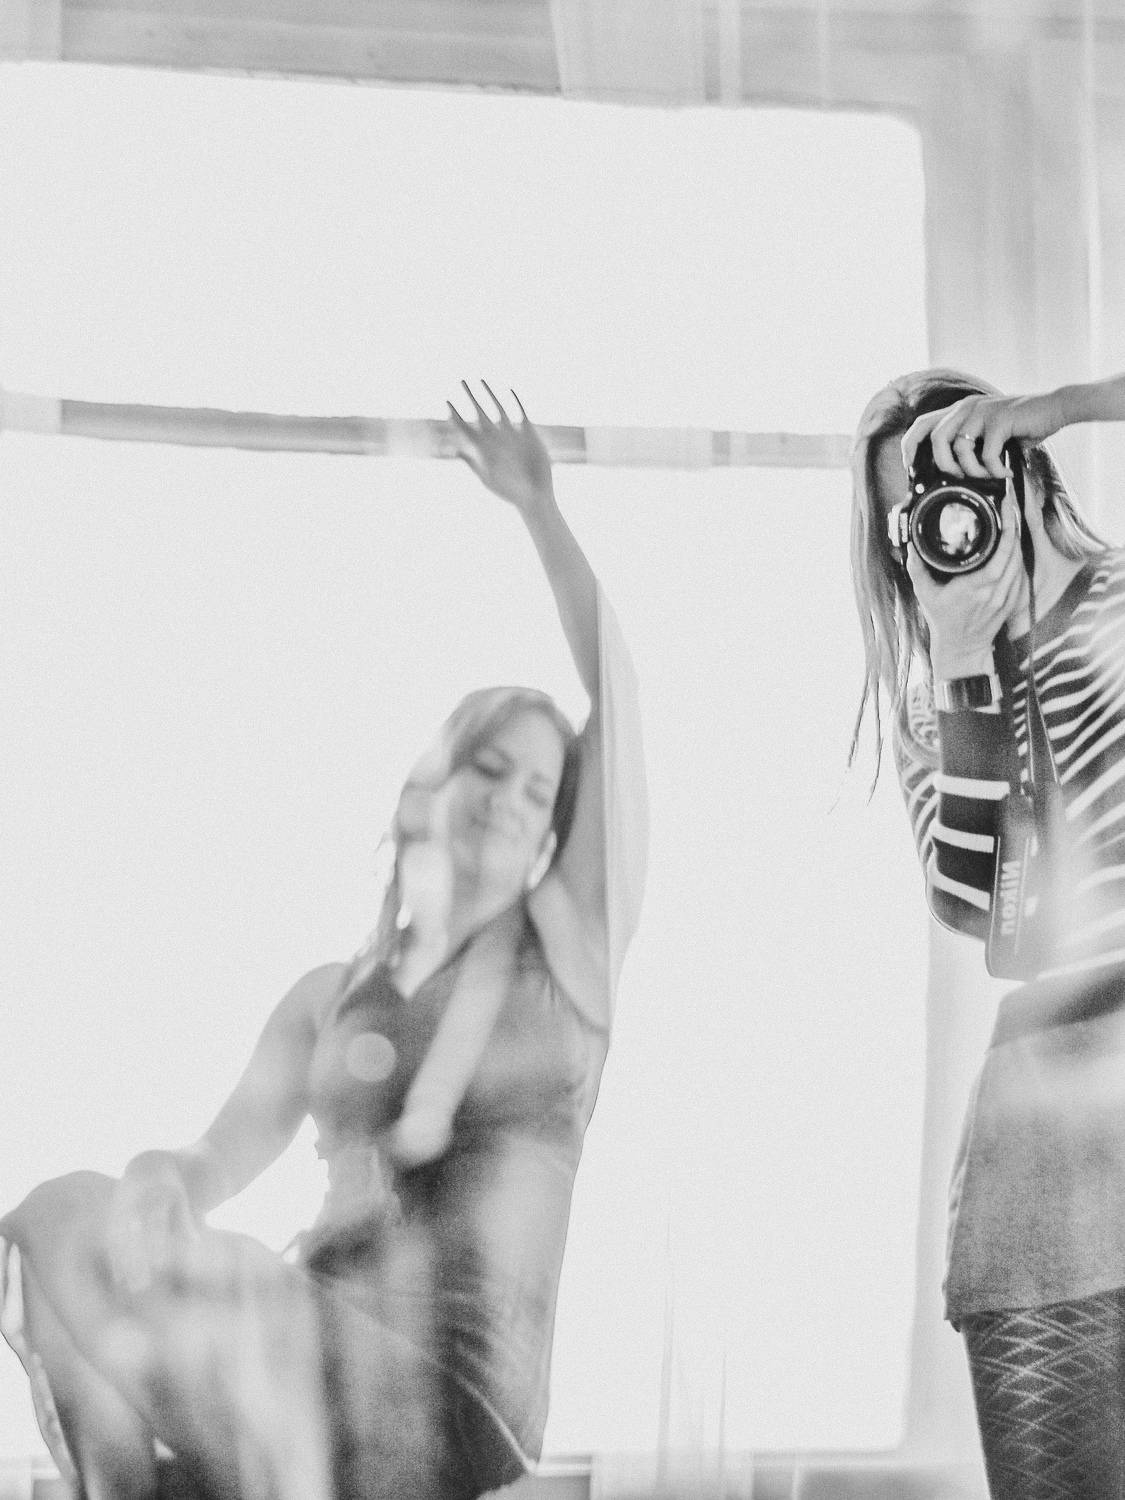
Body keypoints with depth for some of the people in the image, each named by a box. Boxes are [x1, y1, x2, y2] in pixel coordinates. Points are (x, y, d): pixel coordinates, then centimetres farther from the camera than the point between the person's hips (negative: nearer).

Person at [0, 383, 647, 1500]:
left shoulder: (573, 945, 9)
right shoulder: (329, 997, 18)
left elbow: (614, 692, 2)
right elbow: (221, 1157, 6)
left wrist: (538, 511, 0)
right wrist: (159, 1187, -17)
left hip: (461, 1368, -5)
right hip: (321, 1352, 5)